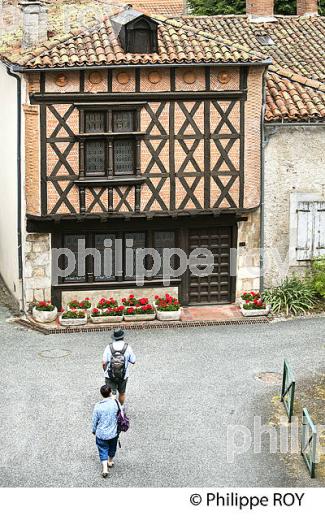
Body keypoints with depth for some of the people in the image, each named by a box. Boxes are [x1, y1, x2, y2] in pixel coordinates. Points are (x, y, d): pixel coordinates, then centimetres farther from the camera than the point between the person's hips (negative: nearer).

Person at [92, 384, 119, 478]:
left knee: (103, 451, 15)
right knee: (112, 448, 27)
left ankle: (105, 468, 7)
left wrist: (94, 430, 10)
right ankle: (110, 461, 48)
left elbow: (94, 420, -9)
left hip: (101, 434, -2)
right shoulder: (115, 403, -18)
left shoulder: (98, 406, -19)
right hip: (113, 433, 2)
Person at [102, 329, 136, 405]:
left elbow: (104, 363, -11)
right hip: (123, 376, 1)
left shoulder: (109, 347, -11)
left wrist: (106, 372, 8)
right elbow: (133, 361, -2)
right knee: (122, 393, 24)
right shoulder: (127, 348, -12)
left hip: (110, 376, -1)